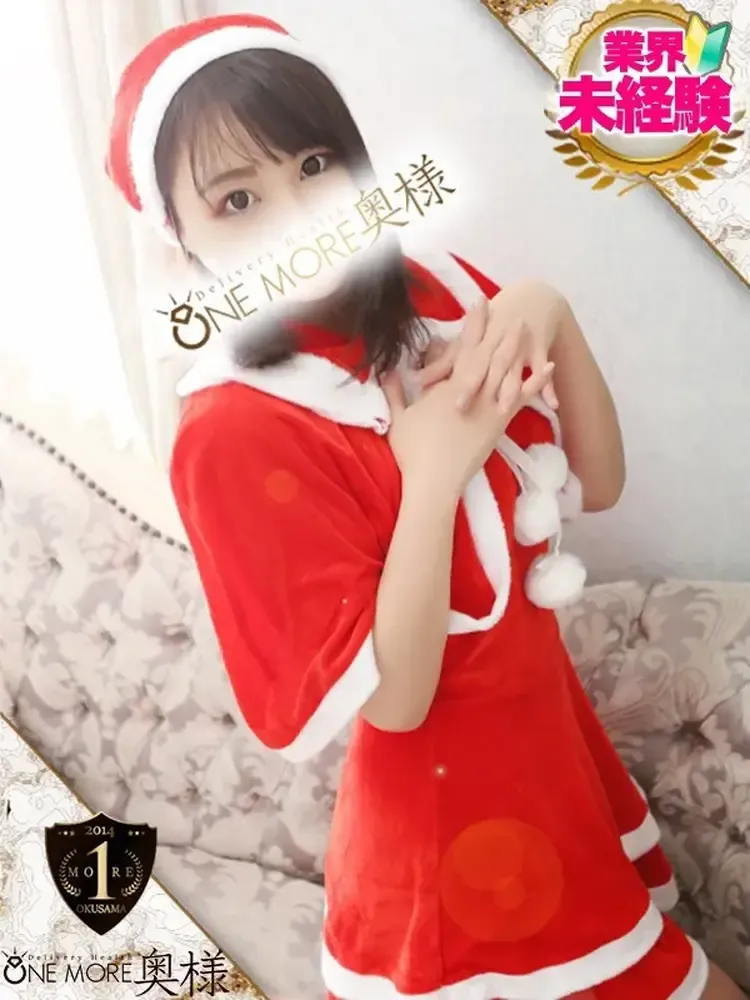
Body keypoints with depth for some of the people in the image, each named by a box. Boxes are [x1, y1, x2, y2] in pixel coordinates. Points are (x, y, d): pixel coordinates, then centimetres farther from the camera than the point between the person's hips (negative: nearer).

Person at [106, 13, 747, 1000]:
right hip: (441, 793, -6)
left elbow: (599, 483, -4)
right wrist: (434, 476, -33)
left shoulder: (440, 295, -8)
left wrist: (553, 319, -19)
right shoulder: (234, 434, -26)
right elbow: (391, 701, -24)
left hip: (550, 727, 6)